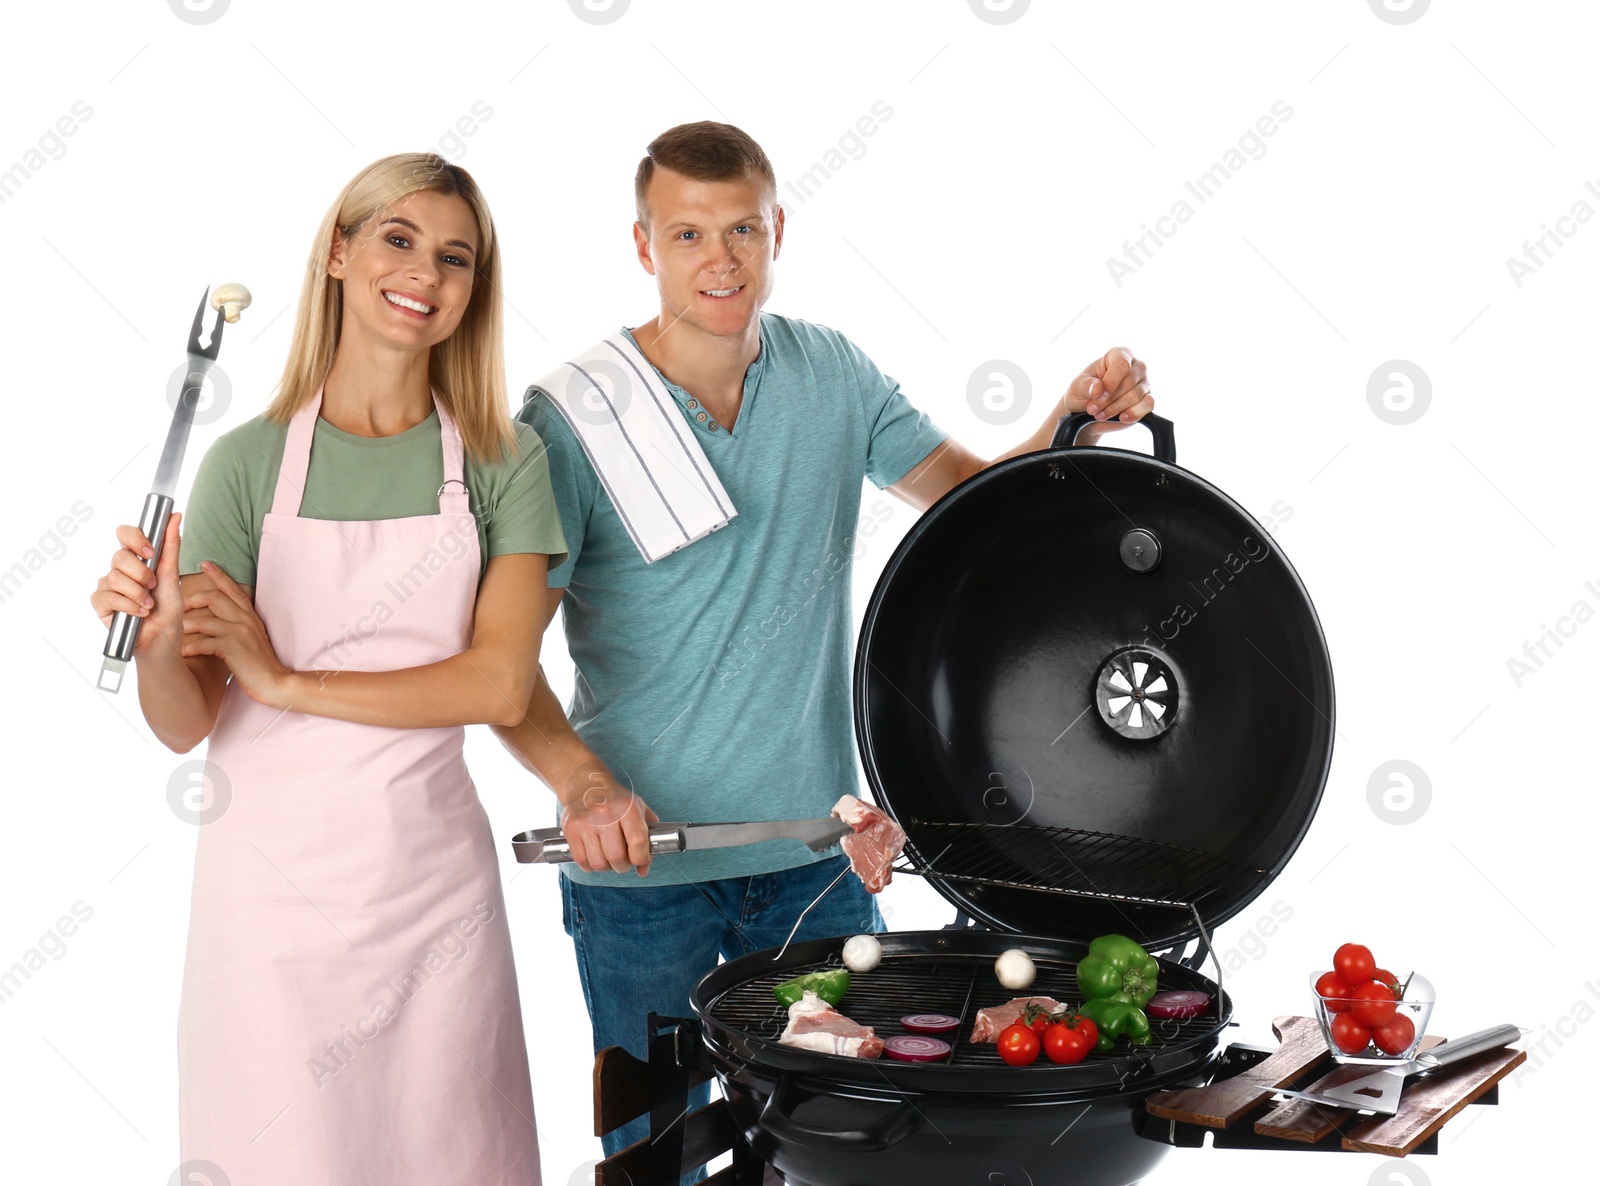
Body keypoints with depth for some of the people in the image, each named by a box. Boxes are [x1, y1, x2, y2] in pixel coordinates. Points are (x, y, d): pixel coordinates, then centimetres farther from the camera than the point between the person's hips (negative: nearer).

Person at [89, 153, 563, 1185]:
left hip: (436, 877, 1)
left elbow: (501, 683, -10)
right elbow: (186, 725, -5)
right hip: (274, 877, -1)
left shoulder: (504, 461, 0)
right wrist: (157, 638, -27)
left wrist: (287, 680, -13)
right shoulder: (252, 461, -3)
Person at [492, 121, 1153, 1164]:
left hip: (816, 848, 4)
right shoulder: (570, 417, -11)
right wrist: (583, 784, -26)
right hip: (639, 855, -3)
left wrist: (1072, 427, -8)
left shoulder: (834, 374, 2)